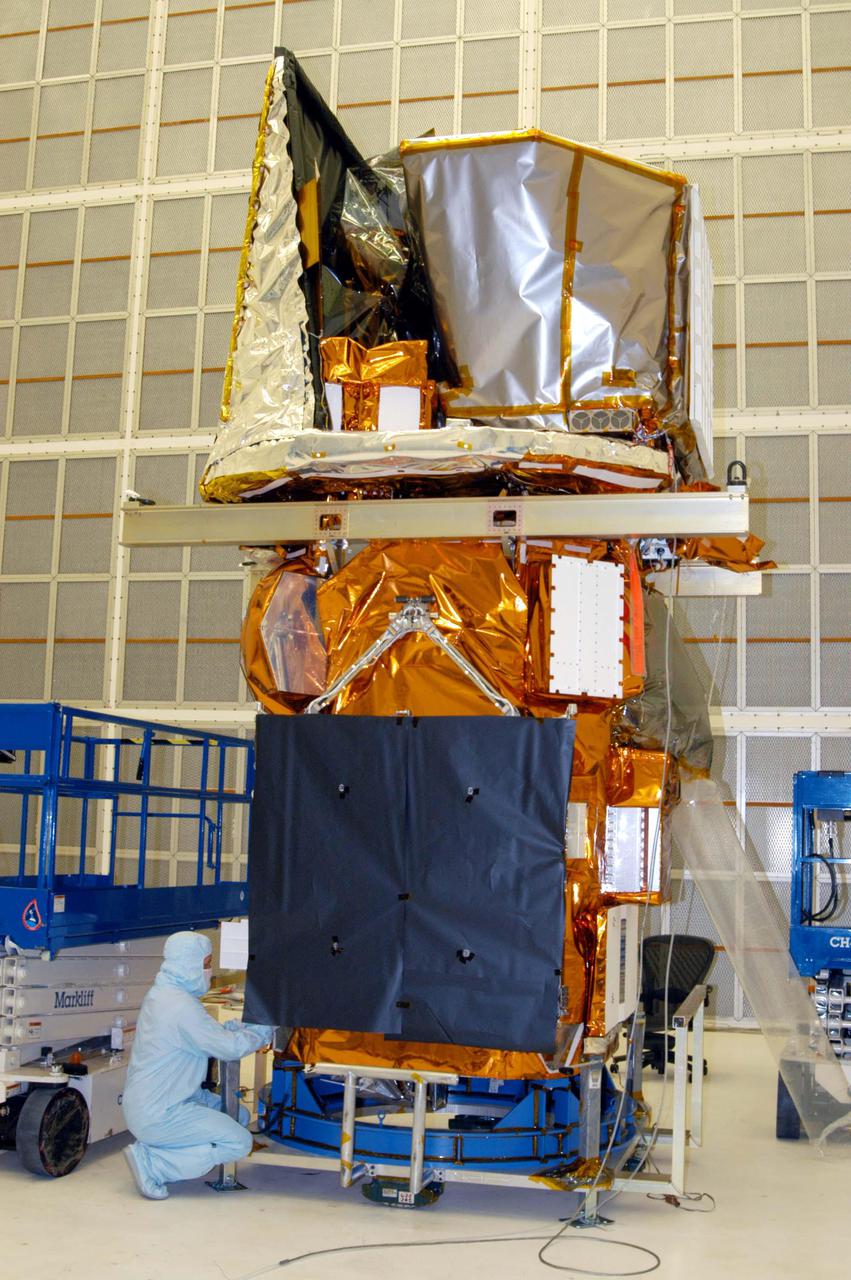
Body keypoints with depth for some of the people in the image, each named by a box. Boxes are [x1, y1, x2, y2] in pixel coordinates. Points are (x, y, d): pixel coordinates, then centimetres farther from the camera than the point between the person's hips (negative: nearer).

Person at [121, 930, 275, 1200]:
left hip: (144, 1104, 10)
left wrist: (244, 1026, 4)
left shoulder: (161, 995, 9)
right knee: (239, 1142, -9)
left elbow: (212, 1032, 17)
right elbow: (230, 1047, -18)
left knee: (238, 1115, 15)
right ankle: (151, 1163, -8)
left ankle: (156, 1152, 8)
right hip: (157, 1115, -10)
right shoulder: (180, 1006, -23)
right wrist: (264, 1031, -2)